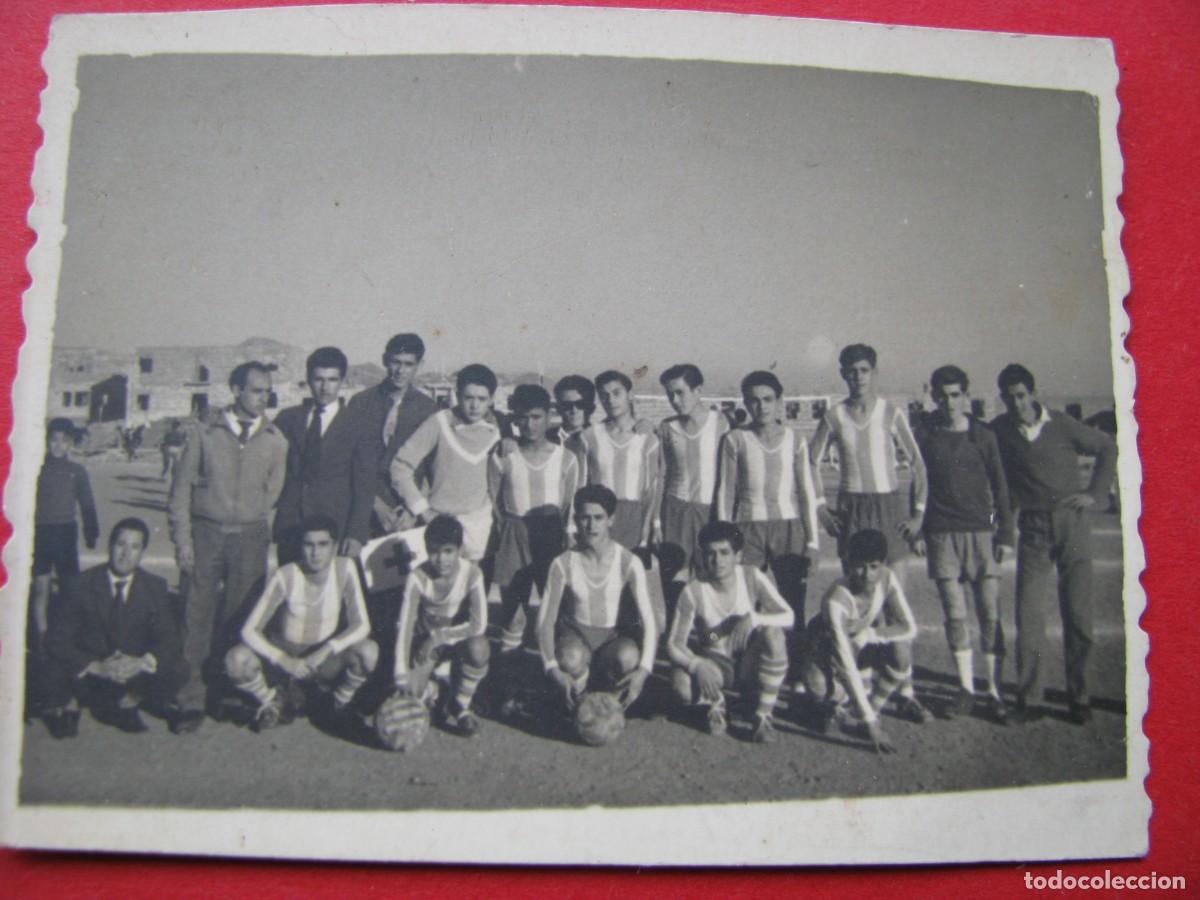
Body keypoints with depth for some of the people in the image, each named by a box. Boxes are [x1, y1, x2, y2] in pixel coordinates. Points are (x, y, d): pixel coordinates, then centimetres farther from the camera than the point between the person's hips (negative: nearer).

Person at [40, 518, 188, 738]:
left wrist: (142, 662, -30)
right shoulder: (81, 585, -8)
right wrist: (96, 667, -31)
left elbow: (171, 640, -9)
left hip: (134, 670, 1)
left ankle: (129, 701, 2)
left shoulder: (155, 588, -2)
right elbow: (57, 641, -15)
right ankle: (71, 704, 3)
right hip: (88, 674, -1)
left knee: (177, 670, -26)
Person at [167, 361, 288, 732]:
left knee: (241, 619, 3)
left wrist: (258, 529, 0)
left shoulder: (275, 441, 5)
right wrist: (183, 541, -2)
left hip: (251, 537, 1)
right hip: (206, 533, -1)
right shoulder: (205, 433, 2)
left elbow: (274, 492, 8)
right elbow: (181, 489, 4)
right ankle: (192, 699, 6)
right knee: (199, 615, -1)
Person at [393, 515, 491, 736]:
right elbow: (405, 625, -25)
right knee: (410, 692, -23)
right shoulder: (418, 577, -21)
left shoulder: (471, 573, -21)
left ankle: (459, 705, -10)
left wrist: (439, 636, -24)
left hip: (459, 635, 0)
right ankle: (428, 692, 18)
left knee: (479, 649, -36)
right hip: (426, 638, 1)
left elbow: (479, 624, -25)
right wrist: (402, 673, -34)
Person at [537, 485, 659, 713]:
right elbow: (545, 619, -13)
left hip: (614, 636, 1)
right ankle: (575, 709, -3)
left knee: (629, 658, -35)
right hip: (576, 634, 0)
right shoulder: (563, 564, -11)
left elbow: (648, 620, -17)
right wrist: (552, 668, -30)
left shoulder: (628, 563, -12)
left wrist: (644, 670, -32)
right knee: (570, 660, -37)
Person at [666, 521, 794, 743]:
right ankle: (715, 704, 3)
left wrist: (754, 618, -37)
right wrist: (697, 665, -38)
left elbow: (789, 617, -18)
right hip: (714, 662, -1)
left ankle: (764, 715, -16)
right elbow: (674, 644, -17)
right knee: (682, 682, -34)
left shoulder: (752, 578, -15)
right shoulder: (693, 591, -18)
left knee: (773, 634, -32)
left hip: (750, 661, 1)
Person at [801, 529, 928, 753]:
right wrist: (870, 722, -41)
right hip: (829, 645, -4)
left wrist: (868, 634, -27)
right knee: (818, 685, -36)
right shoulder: (836, 600, -38)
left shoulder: (887, 579, -22)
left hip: (863, 645, 4)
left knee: (901, 651, -28)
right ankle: (836, 701, 1)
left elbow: (910, 629, -16)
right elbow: (845, 664, -40)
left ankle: (875, 706, -3)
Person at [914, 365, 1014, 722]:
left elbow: (999, 486, 8)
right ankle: (966, 689, 11)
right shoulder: (925, 437, 6)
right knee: (955, 615, 1)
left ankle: (995, 692, 4)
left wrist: (1005, 534, 3)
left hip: (980, 533, 0)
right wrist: (917, 531, 4)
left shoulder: (983, 436, 5)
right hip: (942, 535, 0)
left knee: (990, 615, -3)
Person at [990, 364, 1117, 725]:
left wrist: (1095, 493, 4)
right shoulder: (999, 431, 2)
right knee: (1028, 616, -6)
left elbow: (1107, 448, 12)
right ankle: (1028, 699, 1)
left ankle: (1079, 698, 12)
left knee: (1078, 615, 1)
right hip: (1033, 529, 0)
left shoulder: (1062, 424, 1)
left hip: (1072, 522, 0)